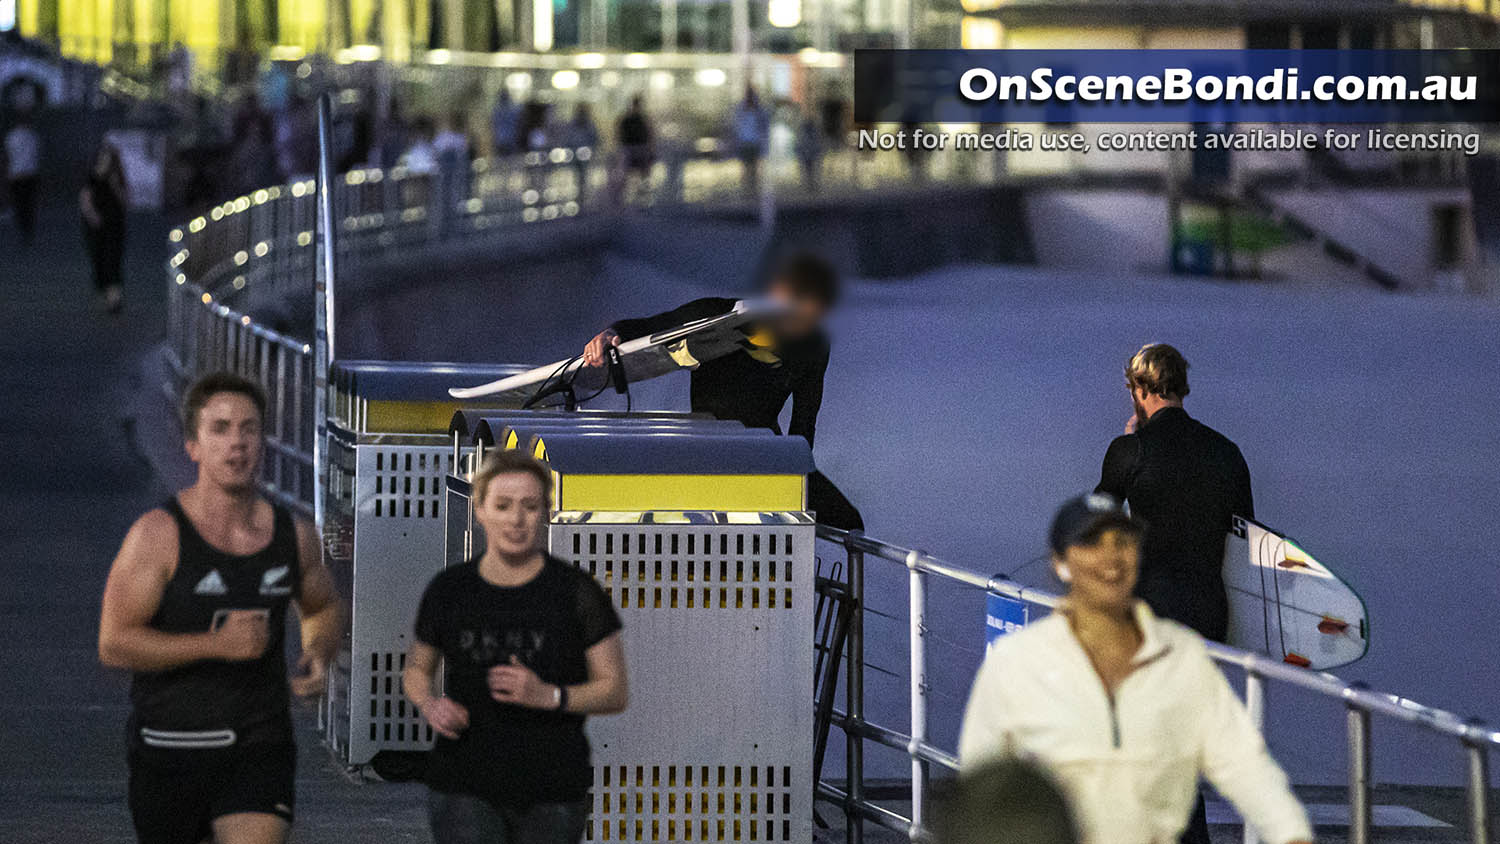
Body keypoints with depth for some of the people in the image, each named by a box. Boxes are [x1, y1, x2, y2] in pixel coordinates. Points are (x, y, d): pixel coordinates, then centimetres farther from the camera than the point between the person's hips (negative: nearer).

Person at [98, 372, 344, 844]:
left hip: (261, 746, 2)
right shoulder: (158, 535, -9)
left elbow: (324, 607, 25)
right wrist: (218, 644, -20)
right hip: (171, 746, -2)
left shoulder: (294, 536, 4)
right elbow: (114, 645, -14)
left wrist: (319, 654, 3)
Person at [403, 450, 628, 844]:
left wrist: (551, 696, -18)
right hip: (463, 793, 0)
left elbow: (615, 692, 0)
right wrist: (430, 705, -4)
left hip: (552, 796, 0)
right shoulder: (448, 590, 3)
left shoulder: (577, 593, -2)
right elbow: (416, 669, 19)